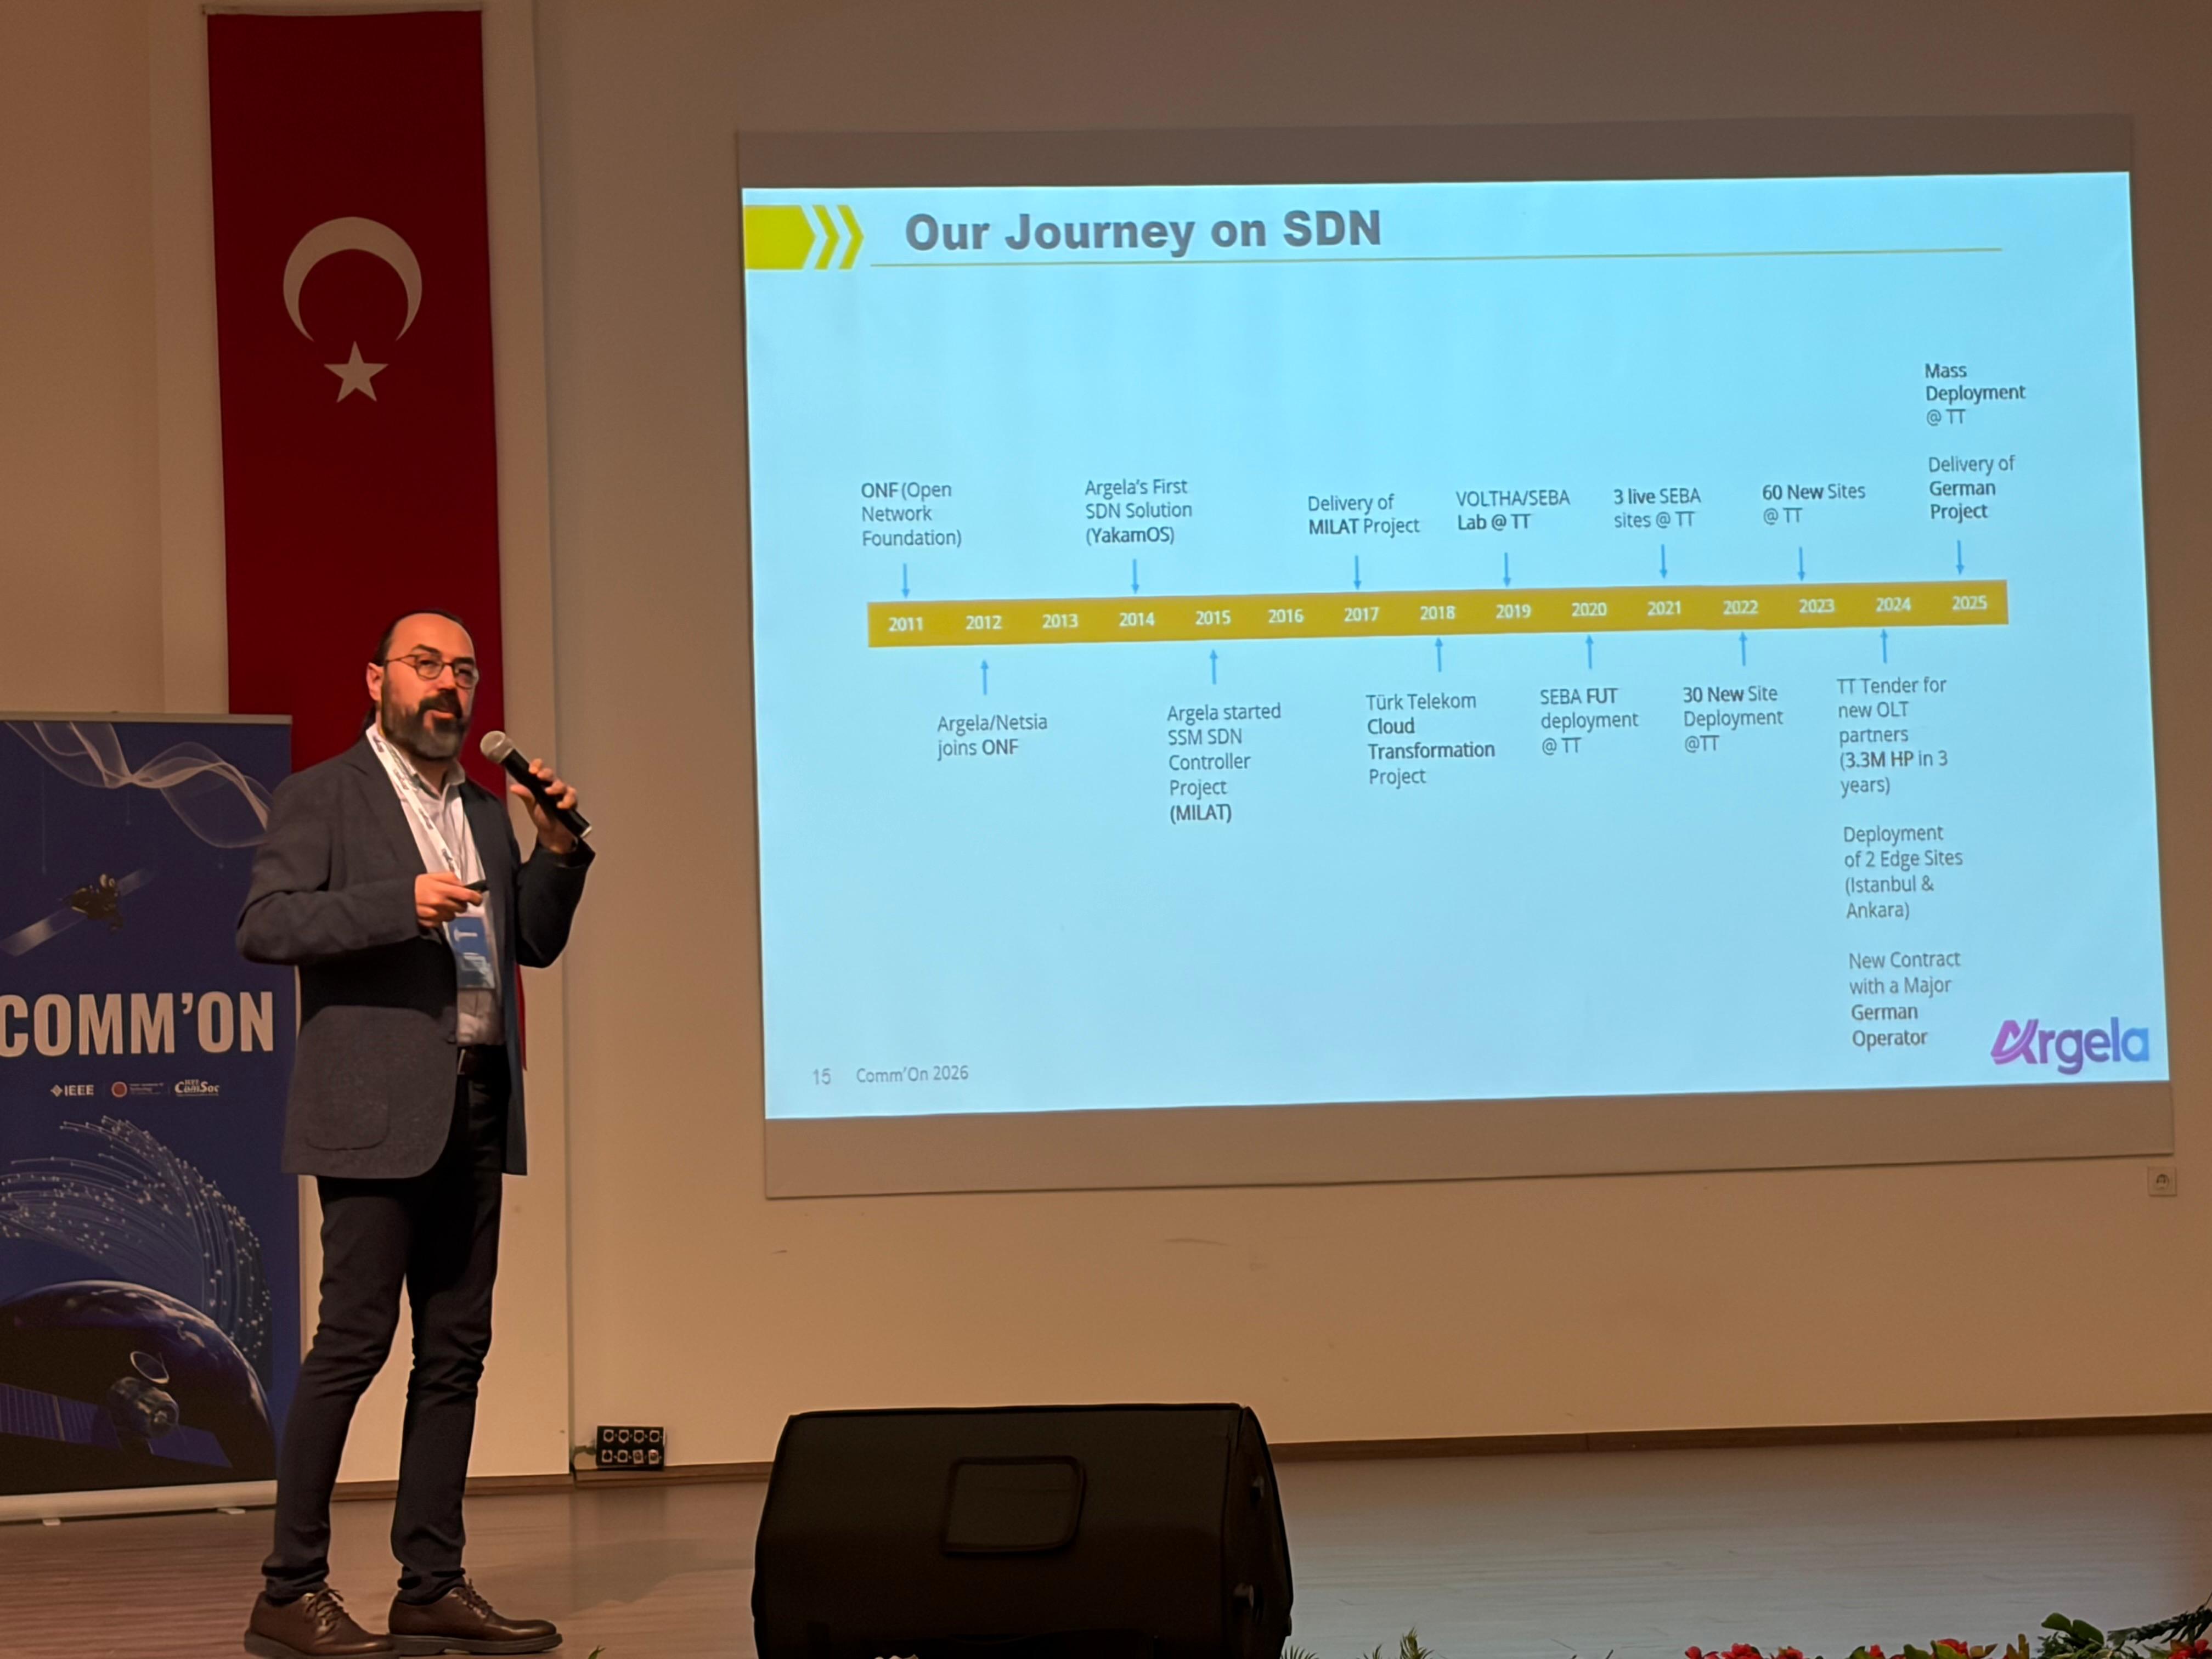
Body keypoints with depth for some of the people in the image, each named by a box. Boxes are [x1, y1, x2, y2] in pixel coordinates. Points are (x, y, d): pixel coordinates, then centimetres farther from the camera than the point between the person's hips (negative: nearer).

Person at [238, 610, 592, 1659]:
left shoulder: (485, 813, 20)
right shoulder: (322, 797, 0)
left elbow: (535, 943, 19)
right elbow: (263, 926, -11)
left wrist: (557, 845, 3)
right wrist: (400, 901, -20)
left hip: (476, 1108, 7)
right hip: (380, 1109, -7)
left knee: (456, 1349, 6)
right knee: (354, 1339, -9)